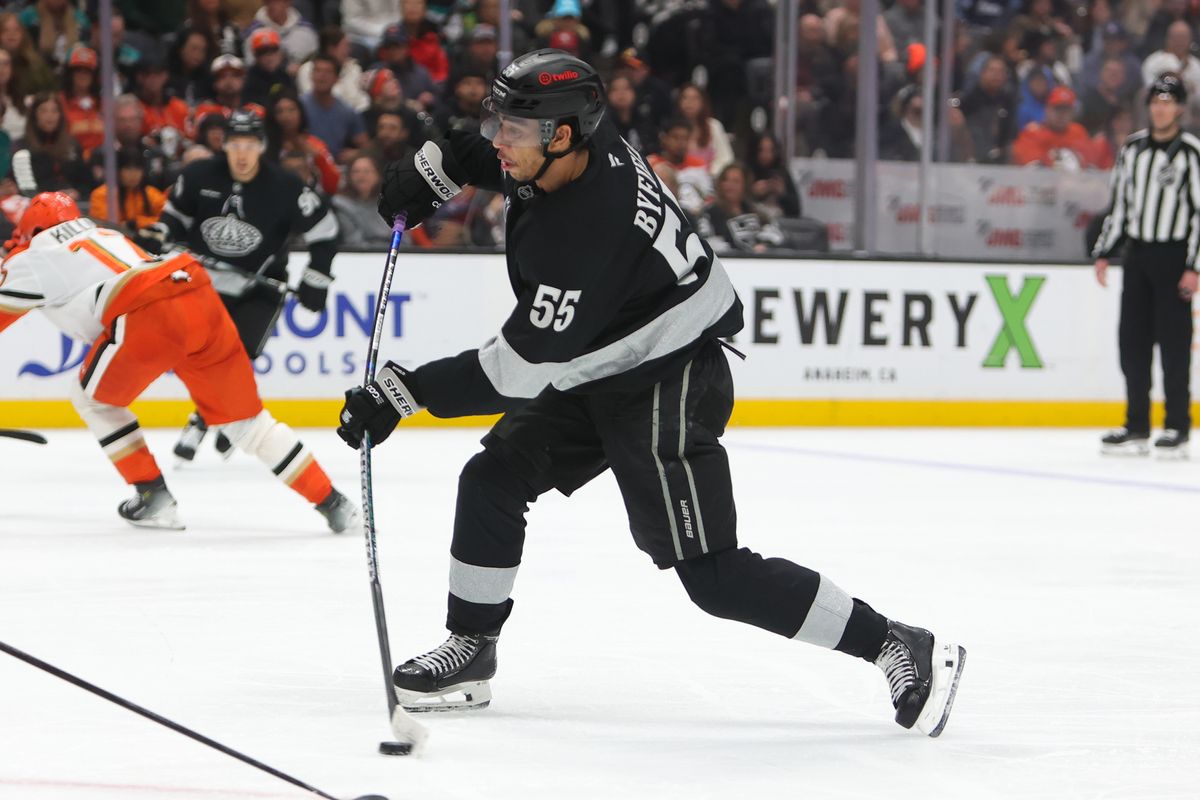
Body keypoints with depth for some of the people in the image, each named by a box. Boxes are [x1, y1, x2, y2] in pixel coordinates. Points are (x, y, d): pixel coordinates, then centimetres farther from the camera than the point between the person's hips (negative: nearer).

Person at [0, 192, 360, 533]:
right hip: (202, 298, 7)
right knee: (245, 417, 15)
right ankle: (331, 502, 11)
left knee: (92, 399, 19)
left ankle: (154, 497, 14)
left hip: (150, 316, -7)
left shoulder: (33, 256, 17)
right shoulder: (106, 237, 37)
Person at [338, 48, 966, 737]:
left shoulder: (588, 230, -34)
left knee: (711, 573, -11)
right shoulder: (580, 138, -8)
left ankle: (905, 651, -6)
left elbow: (524, 366, -30)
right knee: (493, 480, 5)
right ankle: (471, 653, 19)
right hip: (597, 368, 10)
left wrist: (405, 392, -28)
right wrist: (439, 168, 8)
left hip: (669, 380, -10)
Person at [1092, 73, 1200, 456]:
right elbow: (1119, 204, 17)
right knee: (1132, 339, 5)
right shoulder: (1132, 148, 10)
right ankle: (1137, 427, 11)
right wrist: (1103, 253, 13)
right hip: (1137, 253, 6)